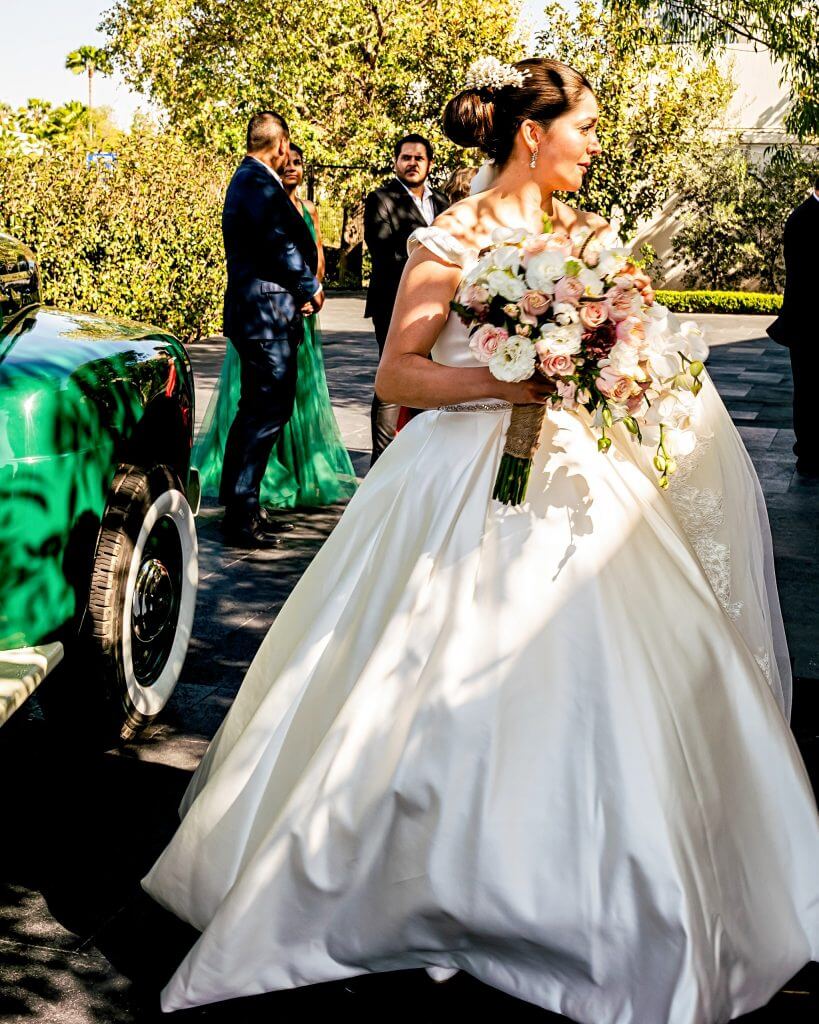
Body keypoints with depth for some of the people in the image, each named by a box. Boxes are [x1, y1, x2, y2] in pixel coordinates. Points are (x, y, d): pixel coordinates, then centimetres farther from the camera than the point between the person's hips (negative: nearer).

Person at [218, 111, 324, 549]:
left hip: (252, 311, 11)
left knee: (255, 410, 16)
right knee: (268, 411, -7)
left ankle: (237, 507, 24)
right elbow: (282, 245, -18)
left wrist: (299, 290, 11)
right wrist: (311, 289, -3)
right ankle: (242, 513, -4)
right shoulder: (260, 184, -14)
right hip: (268, 314, -11)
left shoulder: (248, 179, 19)